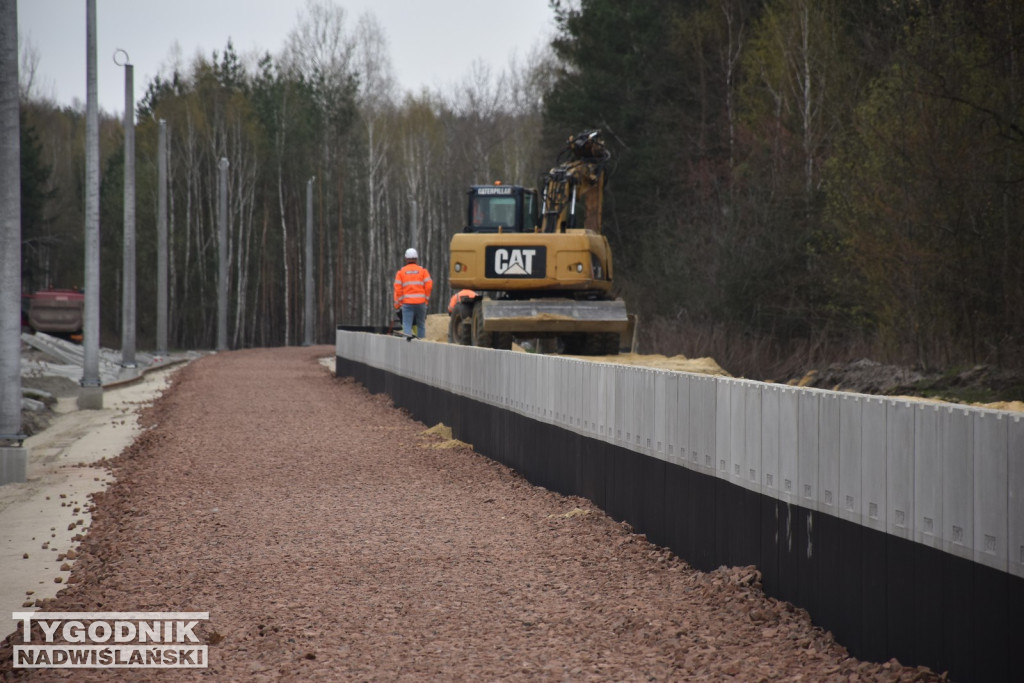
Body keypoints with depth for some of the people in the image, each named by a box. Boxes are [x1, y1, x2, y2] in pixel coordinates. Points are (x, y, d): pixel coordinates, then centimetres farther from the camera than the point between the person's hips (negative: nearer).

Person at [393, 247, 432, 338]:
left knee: (407, 325, -4)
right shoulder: (423, 270, 5)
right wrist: (426, 299, 9)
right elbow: (429, 286, -2)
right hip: (421, 302, 1)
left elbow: (398, 288, 1)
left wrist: (397, 304, 7)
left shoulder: (401, 271, 5)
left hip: (407, 303, -1)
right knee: (421, 325, 10)